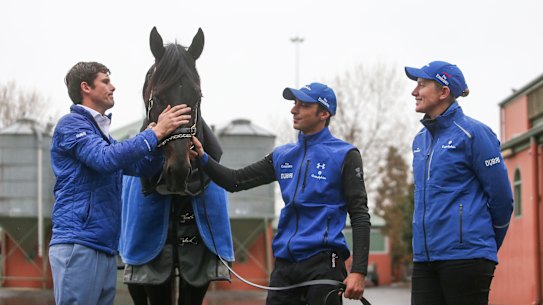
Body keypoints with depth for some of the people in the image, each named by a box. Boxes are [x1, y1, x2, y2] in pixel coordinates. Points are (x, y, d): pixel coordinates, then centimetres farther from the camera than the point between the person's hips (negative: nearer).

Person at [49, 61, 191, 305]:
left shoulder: (101, 133, 25)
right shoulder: (71, 125, -4)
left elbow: (140, 167, 16)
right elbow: (106, 159, -20)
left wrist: (162, 132, -1)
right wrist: (155, 133, -17)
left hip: (105, 247, 9)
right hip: (78, 245, -9)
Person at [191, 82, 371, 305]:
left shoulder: (344, 155, -3)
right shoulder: (282, 156, 14)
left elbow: (360, 216, -7)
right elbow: (236, 181, 14)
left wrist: (358, 271, -15)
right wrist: (203, 159, -4)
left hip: (322, 262, -5)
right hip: (284, 264, 6)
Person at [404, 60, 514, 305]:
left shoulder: (472, 133, -6)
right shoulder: (421, 140, 15)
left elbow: (501, 196, -4)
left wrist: (487, 245, 8)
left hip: (465, 255, -6)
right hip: (425, 257, 7)